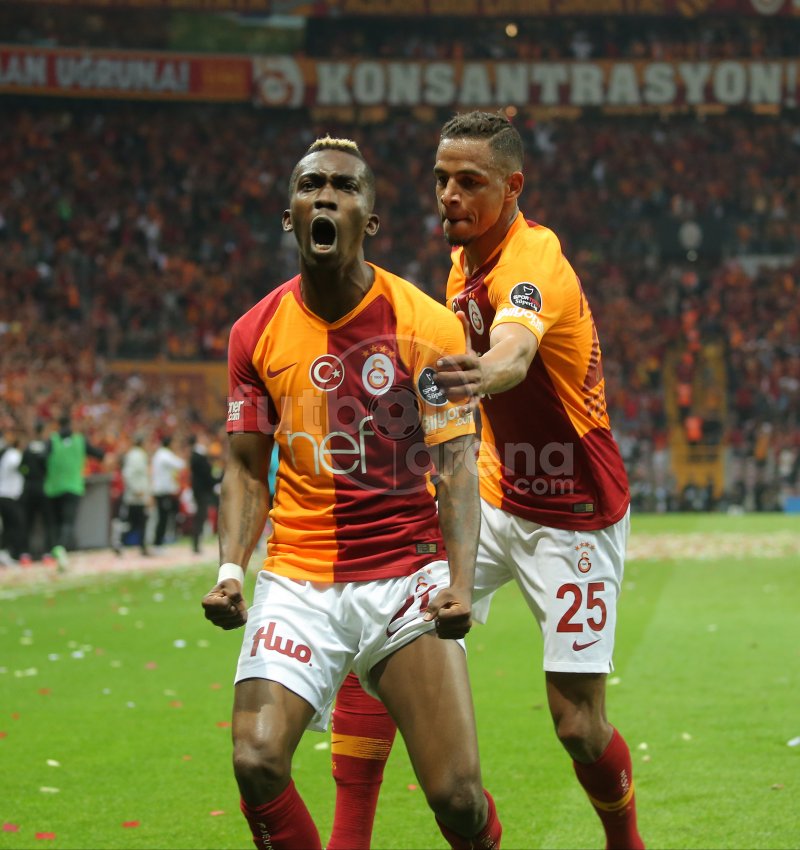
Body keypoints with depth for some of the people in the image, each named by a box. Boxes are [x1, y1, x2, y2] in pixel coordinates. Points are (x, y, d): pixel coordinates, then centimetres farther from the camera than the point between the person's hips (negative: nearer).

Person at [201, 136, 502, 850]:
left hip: (406, 574, -2)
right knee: (257, 762, -19)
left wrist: (460, 580, -21)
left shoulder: (427, 327, -5)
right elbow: (247, 468, 10)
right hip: (298, 577, 2)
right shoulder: (257, 332, 3)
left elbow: (455, 465, -7)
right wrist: (231, 567, -5)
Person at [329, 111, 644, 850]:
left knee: (578, 721, -7)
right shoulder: (465, 263, 3)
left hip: (572, 516, -7)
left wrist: (482, 376, -67)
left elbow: (514, 352, -46)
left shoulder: (533, 260, -22)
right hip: (494, 496, 7)